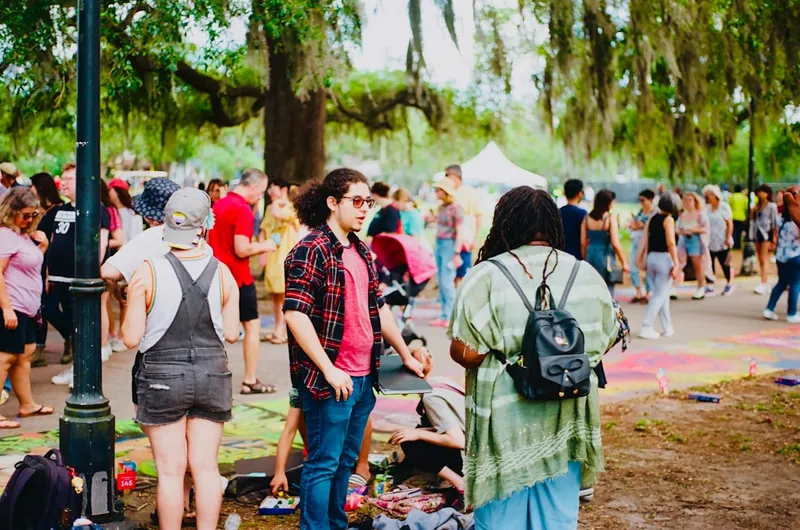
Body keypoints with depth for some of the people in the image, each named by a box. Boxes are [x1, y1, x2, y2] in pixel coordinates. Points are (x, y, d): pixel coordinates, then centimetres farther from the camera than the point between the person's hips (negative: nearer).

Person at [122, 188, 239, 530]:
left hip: (163, 377, -2)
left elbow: (131, 338, -8)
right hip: (212, 374, 3)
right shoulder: (223, 273, -2)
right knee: (205, 466, 9)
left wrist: (129, 316, 12)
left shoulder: (146, 273, -10)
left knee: (171, 470, 5)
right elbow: (231, 333, 3)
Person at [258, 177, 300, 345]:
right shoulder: (270, 208, 16)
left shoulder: (292, 208, -8)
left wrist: (277, 201, -8)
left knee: (285, 293, -7)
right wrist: (262, 252, 7)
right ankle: (278, 328, 17)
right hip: (272, 256, 7)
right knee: (275, 294, 10)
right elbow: (263, 231, 18)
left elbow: (278, 214, -28)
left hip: (287, 257, -7)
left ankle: (284, 330, -3)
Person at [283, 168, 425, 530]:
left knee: (346, 461, 16)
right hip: (330, 380, -8)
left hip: (363, 377, 8)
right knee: (324, 464, 0)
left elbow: (378, 307, 22)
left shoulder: (361, 251, 14)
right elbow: (295, 313, -19)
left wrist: (405, 355, 23)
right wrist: (329, 369, -20)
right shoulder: (312, 250, -12)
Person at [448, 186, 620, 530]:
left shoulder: (486, 276, -11)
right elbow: (604, 342, 10)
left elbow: (464, 352, -14)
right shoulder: (587, 275, 2)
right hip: (565, 424, 4)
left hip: (506, 426, -3)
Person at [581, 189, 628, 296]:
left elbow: (583, 243, 5)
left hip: (591, 256, 5)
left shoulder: (587, 218, 3)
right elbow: (615, 244, -12)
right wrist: (624, 262, -3)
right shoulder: (611, 218, -10)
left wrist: (585, 259, 17)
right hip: (606, 256, -5)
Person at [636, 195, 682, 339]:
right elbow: (670, 243, -16)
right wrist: (676, 263, -15)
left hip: (651, 257, 7)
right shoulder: (668, 220, -9)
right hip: (664, 258, -7)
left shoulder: (652, 219, 10)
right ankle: (646, 327, -8)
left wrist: (643, 260, 16)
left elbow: (644, 240, 10)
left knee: (663, 294, 16)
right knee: (660, 295, -2)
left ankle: (668, 327, 19)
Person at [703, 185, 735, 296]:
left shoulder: (724, 207, -4)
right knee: (709, 263, -2)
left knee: (724, 263, 6)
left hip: (721, 242, -4)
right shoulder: (706, 208, 7)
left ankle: (729, 284, 23)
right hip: (709, 241, 4)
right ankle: (711, 286, 5)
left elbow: (730, 223, -8)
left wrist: (728, 237, -15)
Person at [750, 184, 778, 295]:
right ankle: (766, 284, 13)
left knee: (764, 259, -12)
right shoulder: (757, 206, 13)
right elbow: (752, 219, 17)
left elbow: (775, 222, -5)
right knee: (760, 260, 7)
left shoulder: (772, 206, -3)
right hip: (757, 232, 6)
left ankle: (764, 284, -17)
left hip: (767, 233, -6)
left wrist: (774, 237, -9)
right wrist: (752, 212, -2)